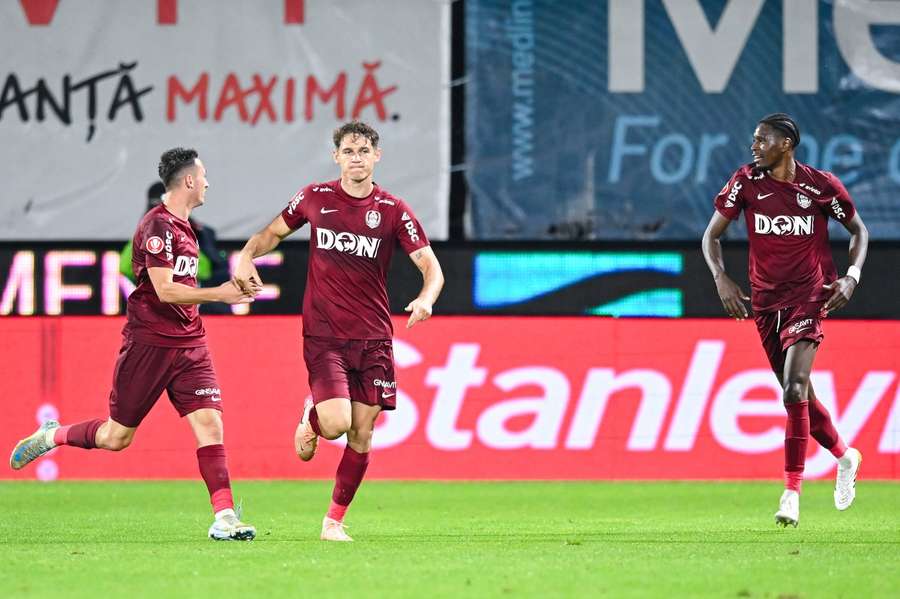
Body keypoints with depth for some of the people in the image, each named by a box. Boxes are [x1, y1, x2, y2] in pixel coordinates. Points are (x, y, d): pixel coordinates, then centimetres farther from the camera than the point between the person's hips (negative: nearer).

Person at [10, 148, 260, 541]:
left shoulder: (183, 227, 14)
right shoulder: (157, 226, -14)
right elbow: (165, 290, -20)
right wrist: (219, 294, -20)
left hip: (188, 343, 7)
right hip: (148, 342, -7)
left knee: (209, 422, -9)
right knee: (117, 437, 3)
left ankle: (224, 518, -14)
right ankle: (51, 436, 29)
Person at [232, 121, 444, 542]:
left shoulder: (392, 210, -1)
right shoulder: (315, 198, 2)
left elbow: (431, 267, -4)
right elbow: (274, 232, 19)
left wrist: (426, 298, -25)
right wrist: (246, 257, -2)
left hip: (373, 337, 1)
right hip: (323, 336, -1)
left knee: (361, 434, 0)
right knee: (336, 423, -18)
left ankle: (334, 519, 14)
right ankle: (309, 419, 19)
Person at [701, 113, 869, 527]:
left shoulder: (822, 185, -6)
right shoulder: (746, 182, -1)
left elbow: (858, 231, 9)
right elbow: (711, 235, 4)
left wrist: (852, 276, -6)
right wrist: (721, 279, -12)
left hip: (808, 295, -4)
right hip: (766, 301, 4)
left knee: (795, 389, -19)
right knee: (799, 395, 10)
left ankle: (792, 493, -18)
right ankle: (844, 457, 36)